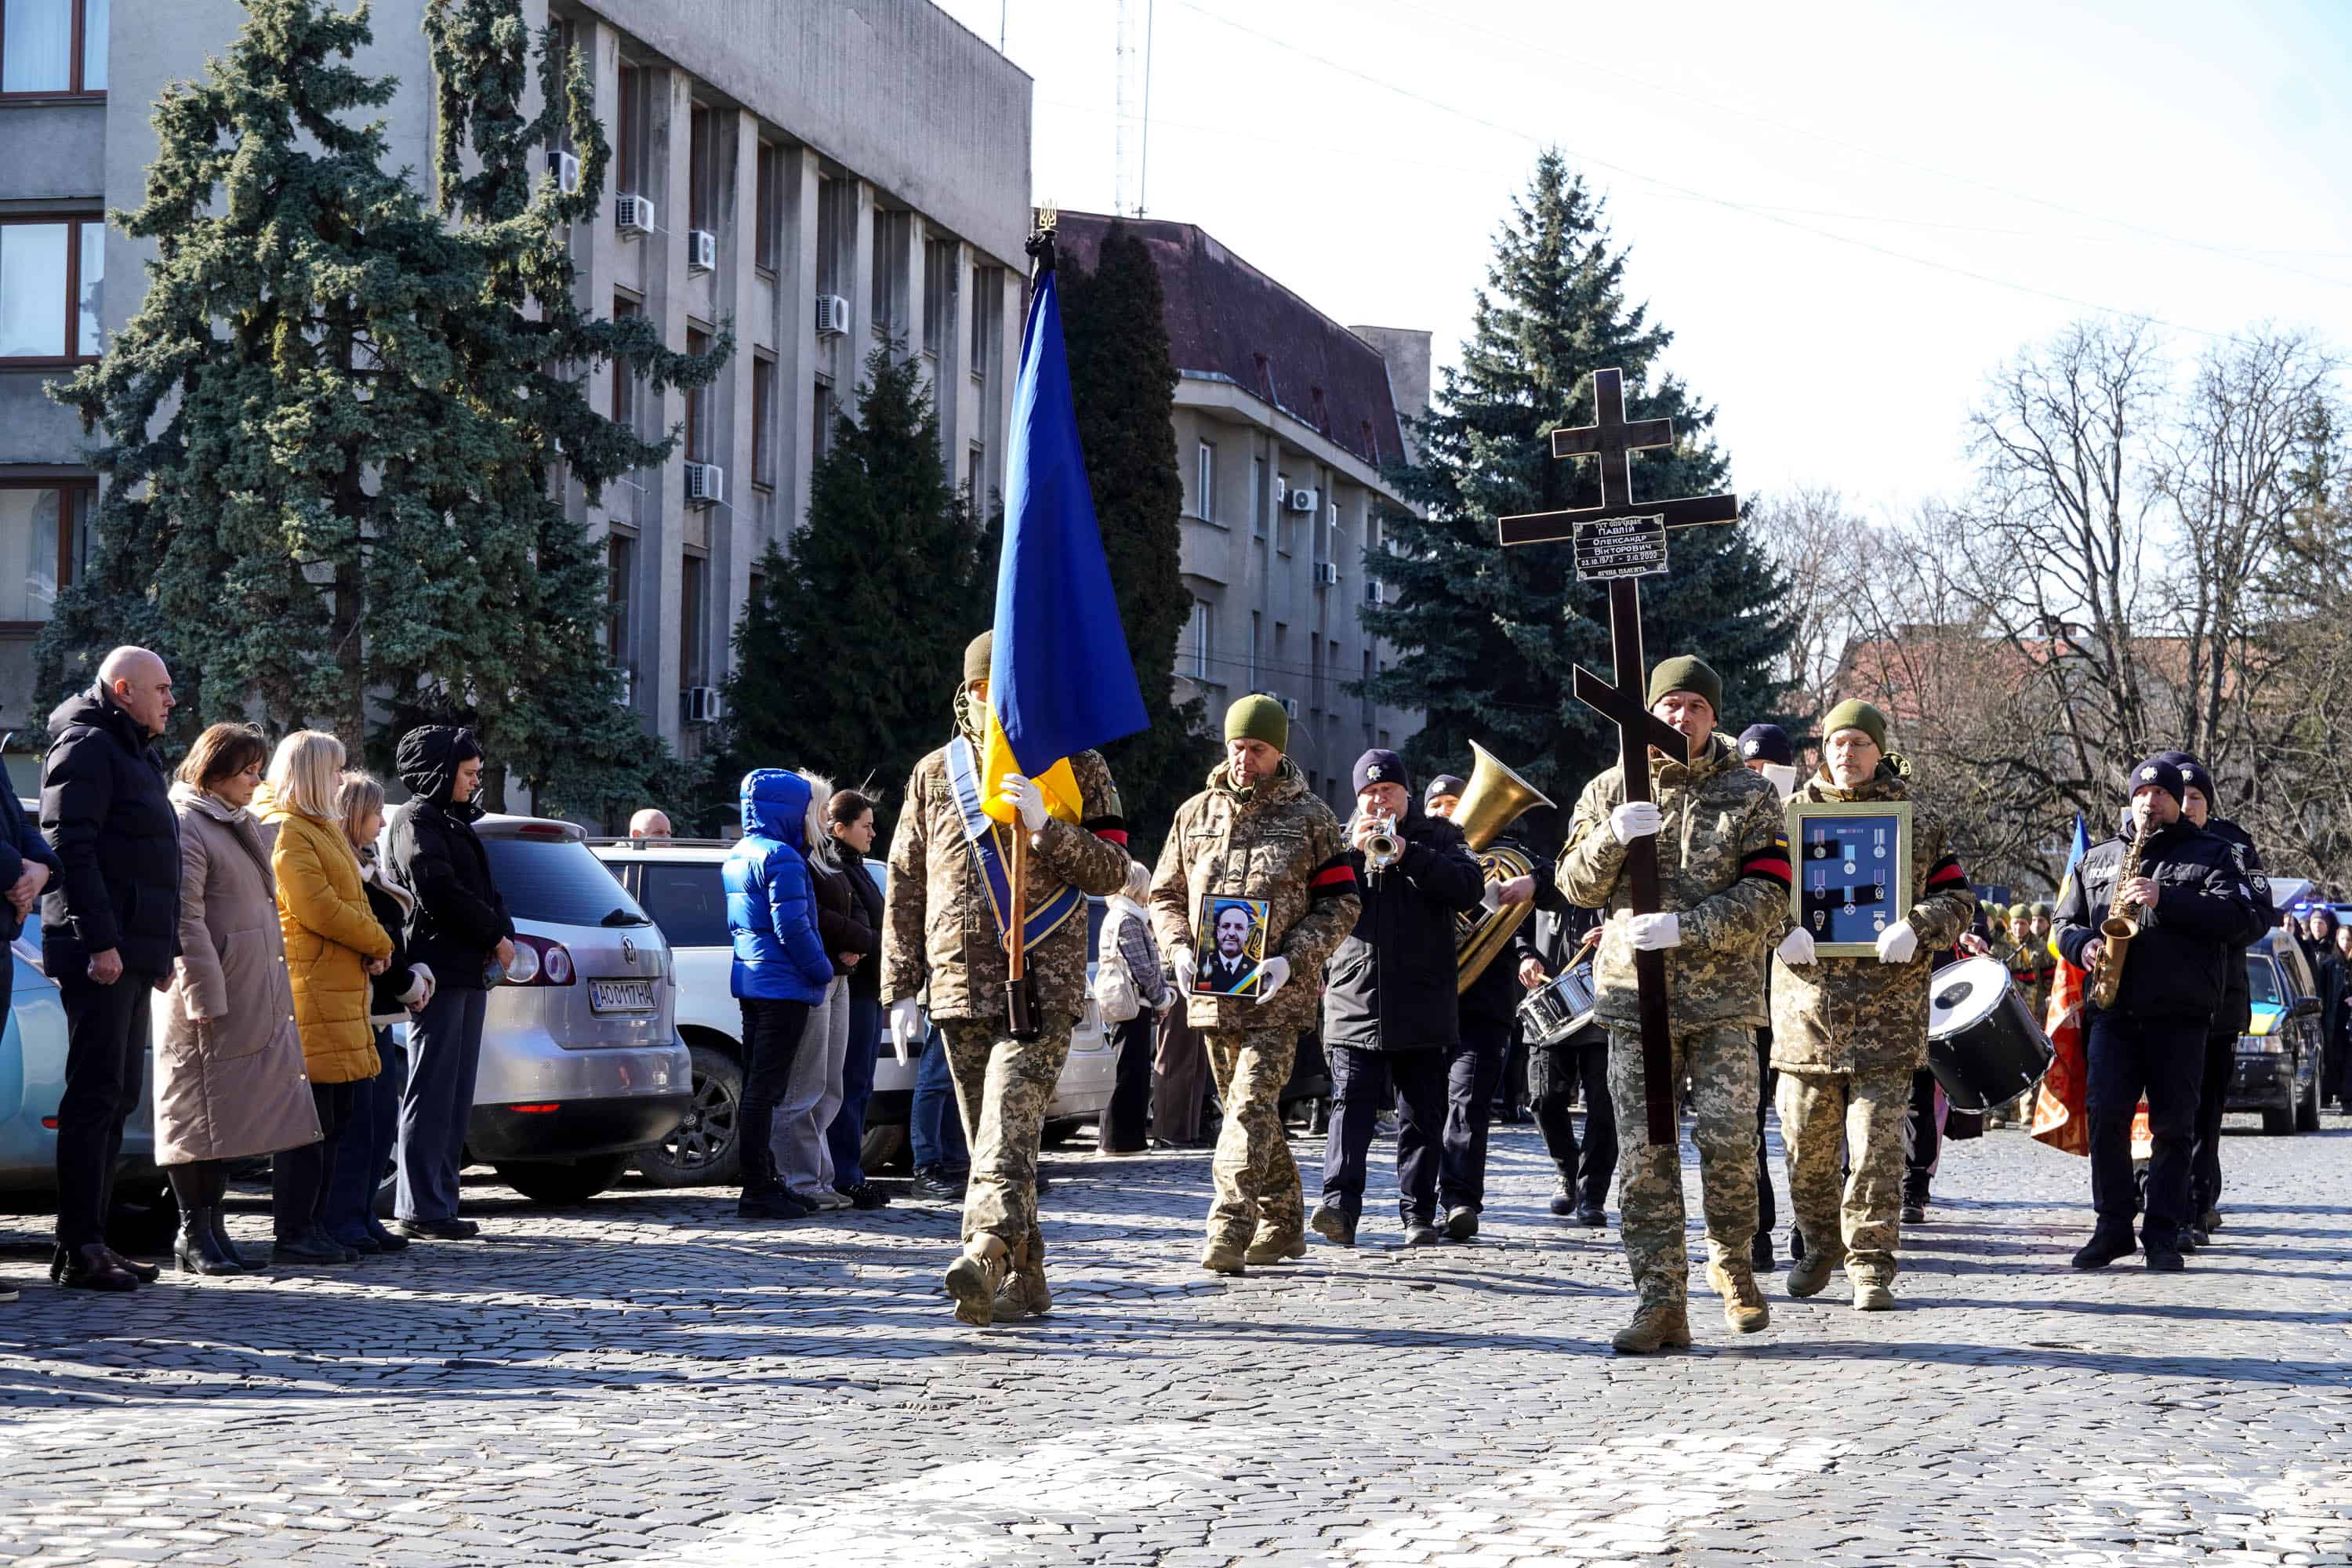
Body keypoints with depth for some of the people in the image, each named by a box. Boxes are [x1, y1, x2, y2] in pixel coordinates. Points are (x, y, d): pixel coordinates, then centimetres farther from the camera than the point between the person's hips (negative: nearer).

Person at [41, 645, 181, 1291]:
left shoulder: (133, 754, 23)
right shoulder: (87, 747, -8)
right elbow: (72, 849, -18)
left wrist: (162, 947, 22)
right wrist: (100, 942, -23)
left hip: (129, 952, 10)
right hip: (100, 951, -10)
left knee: (117, 1095, 11)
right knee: (96, 1093, -10)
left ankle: (90, 1240, 15)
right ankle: (80, 1249, -10)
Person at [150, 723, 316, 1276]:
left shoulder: (243, 827, 20)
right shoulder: (187, 826, -11)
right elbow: (185, 920, -18)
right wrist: (205, 996, -21)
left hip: (255, 998, 9)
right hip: (209, 996, -9)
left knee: (228, 1113, 10)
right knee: (198, 1109, -5)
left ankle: (211, 1224, 15)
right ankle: (193, 1234, -1)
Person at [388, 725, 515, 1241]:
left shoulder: (454, 821, 24)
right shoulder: (416, 820, -6)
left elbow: (484, 889, 24)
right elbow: (438, 890, -17)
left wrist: (502, 933, 4)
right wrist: (494, 935, -10)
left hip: (470, 972, 10)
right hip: (439, 970, -10)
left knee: (455, 1096, 9)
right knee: (432, 1092, -9)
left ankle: (438, 1204, 12)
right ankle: (420, 1209, -9)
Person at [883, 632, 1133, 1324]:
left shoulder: (1076, 768, 5)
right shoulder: (935, 773, 13)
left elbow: (1110, 872, -1)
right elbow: (905, 887, 15)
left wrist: (1044, 825, -17)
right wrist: (901, 988, 9)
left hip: (1043, 986, -4)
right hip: (960, 987, 4)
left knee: (1011, 1119, -20)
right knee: (991, 1133, 7)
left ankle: (986, 1252, -33)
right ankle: (1024, 1276, 15)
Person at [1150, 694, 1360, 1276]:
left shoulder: (1309, 817, 1)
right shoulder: (1195, 813, 11)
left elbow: (1340, 901, 0)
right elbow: (1165, 895, 16)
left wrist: (1292, 960, -14)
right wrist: (1178, 950, -4)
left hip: (1276, 994, -5)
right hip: (1211, 990, 5)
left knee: (1252, 1106, -16)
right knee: (1245, 1108, 12)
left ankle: (1229, 1229, -21)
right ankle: (1282, 1225, 25)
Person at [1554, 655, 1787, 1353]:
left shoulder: (1749, 796, 4)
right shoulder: (1610, 791, 9)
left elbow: (1766, 897, -5)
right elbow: (1576, 886, 5)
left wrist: (1683, 928, -18)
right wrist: (1612, 837, -16)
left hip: (1723, 999, -1)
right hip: (1635, 997, 1)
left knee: (1729, 1138, -8)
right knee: (1643, 1152, -3)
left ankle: (1732, 1263, 17)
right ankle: (1661, 1300, 1)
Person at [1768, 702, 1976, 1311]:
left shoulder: (1919, 824, 9)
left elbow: (1957, 898, 6)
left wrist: (1917, 928, -15)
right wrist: (1781, 926, -13)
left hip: (1886, 1011, -1)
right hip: (1808, 1006, 2)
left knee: (1877, 1146, -6)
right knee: (1806, 1144, 8)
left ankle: (1871, 1265, 1)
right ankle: (1821, 1244, 29)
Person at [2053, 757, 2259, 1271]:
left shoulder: (2211, 854, 9)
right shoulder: (2098, 859, 20)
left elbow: (2240, 918, -6)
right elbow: (2066, 921, 23)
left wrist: (2165, 900, -15)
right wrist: (2083, 944, -1)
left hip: (2180, 1015, -2)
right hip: (2115, 1011, 2)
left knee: (2173, 1127, -1)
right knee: (2105, 1116, -7)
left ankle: (2163, 1234, 5)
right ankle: (2113, 1227, 2)